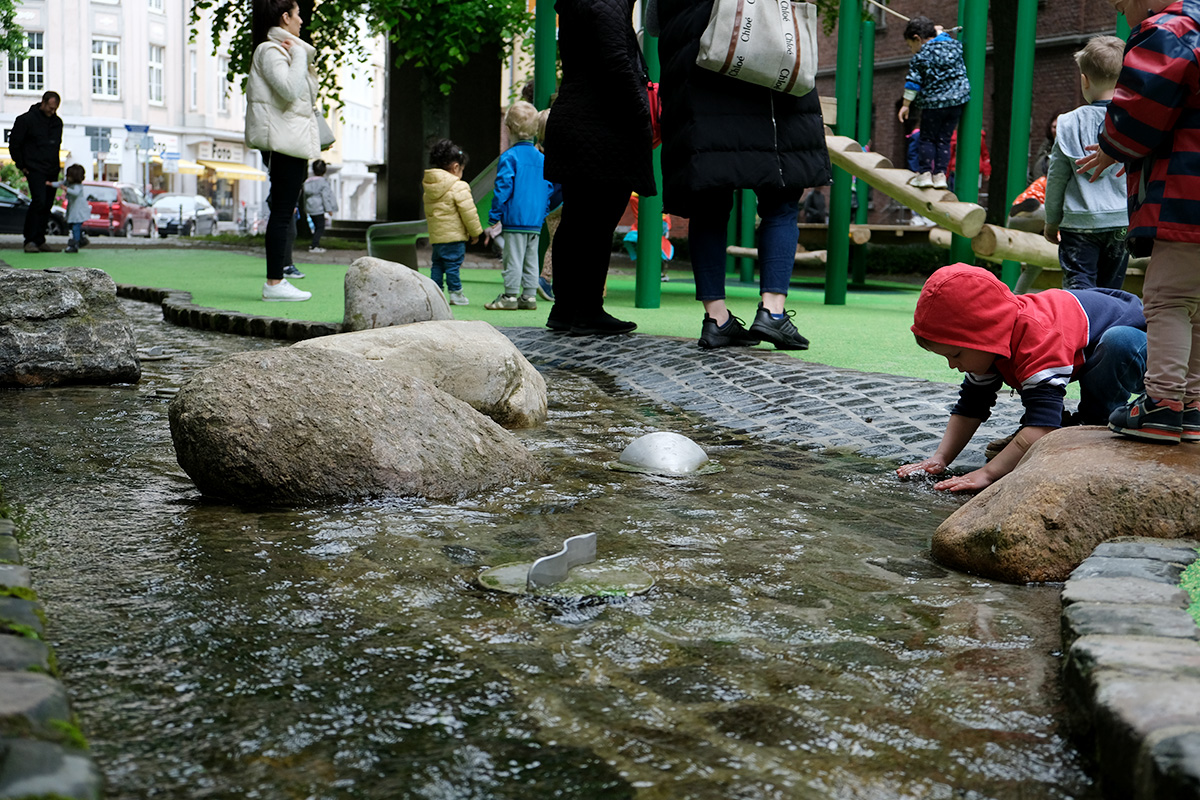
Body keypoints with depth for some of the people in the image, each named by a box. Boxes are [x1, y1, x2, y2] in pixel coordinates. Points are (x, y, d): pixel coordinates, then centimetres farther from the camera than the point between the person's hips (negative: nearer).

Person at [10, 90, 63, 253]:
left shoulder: (57, 122, 12)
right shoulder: (26, 119, -6)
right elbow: (14, 143, -2)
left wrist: (55, 164, 16)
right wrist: (22, 166, -2)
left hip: (52, 171, 6)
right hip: (35, 170, -6)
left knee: (47, 205, 5)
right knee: (39, 202, -17)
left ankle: (40, 240, 12)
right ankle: (30, 240, -12)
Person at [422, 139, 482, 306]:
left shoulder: (428, 187, 12)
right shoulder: (459, 187, -12)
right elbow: (468, 212, -12)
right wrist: (475, 232, -2)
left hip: (435, 235, 7)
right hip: (454, 235, -7)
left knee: (437, 264, 13)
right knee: (453, 264, -1)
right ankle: (456, 293, 4)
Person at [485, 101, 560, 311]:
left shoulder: (509, 156, -9)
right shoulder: (542, 158, 10)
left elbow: (503, 187, -12)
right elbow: (550, 189, 13)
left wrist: (494, 216, -7)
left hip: (515, 220, -6)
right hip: (536, 222, 6)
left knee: (513, 258, -3)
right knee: (531, 259, 10)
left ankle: (510, 296, 0)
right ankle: (529, 296, 13)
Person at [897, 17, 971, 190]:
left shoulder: (920, 57, -7)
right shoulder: (953, 45, 6)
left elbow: (913, 83, -7)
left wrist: (905, 105, 0)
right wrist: (940, 33, 44)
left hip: (933, 103, -5)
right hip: (957, 100, 5)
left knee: (927, 138, 7)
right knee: (944, 139, 10)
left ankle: (925, 173, 0)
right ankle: (940, 174, 3)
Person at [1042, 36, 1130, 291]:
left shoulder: (1070, 123, -3)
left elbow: (1056, 177, 2)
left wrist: (1052, 221, 14)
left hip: (1080, 222, -2)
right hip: (1122, 221, 2)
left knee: (1078, 287, -5)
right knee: (1111, 288, 13)